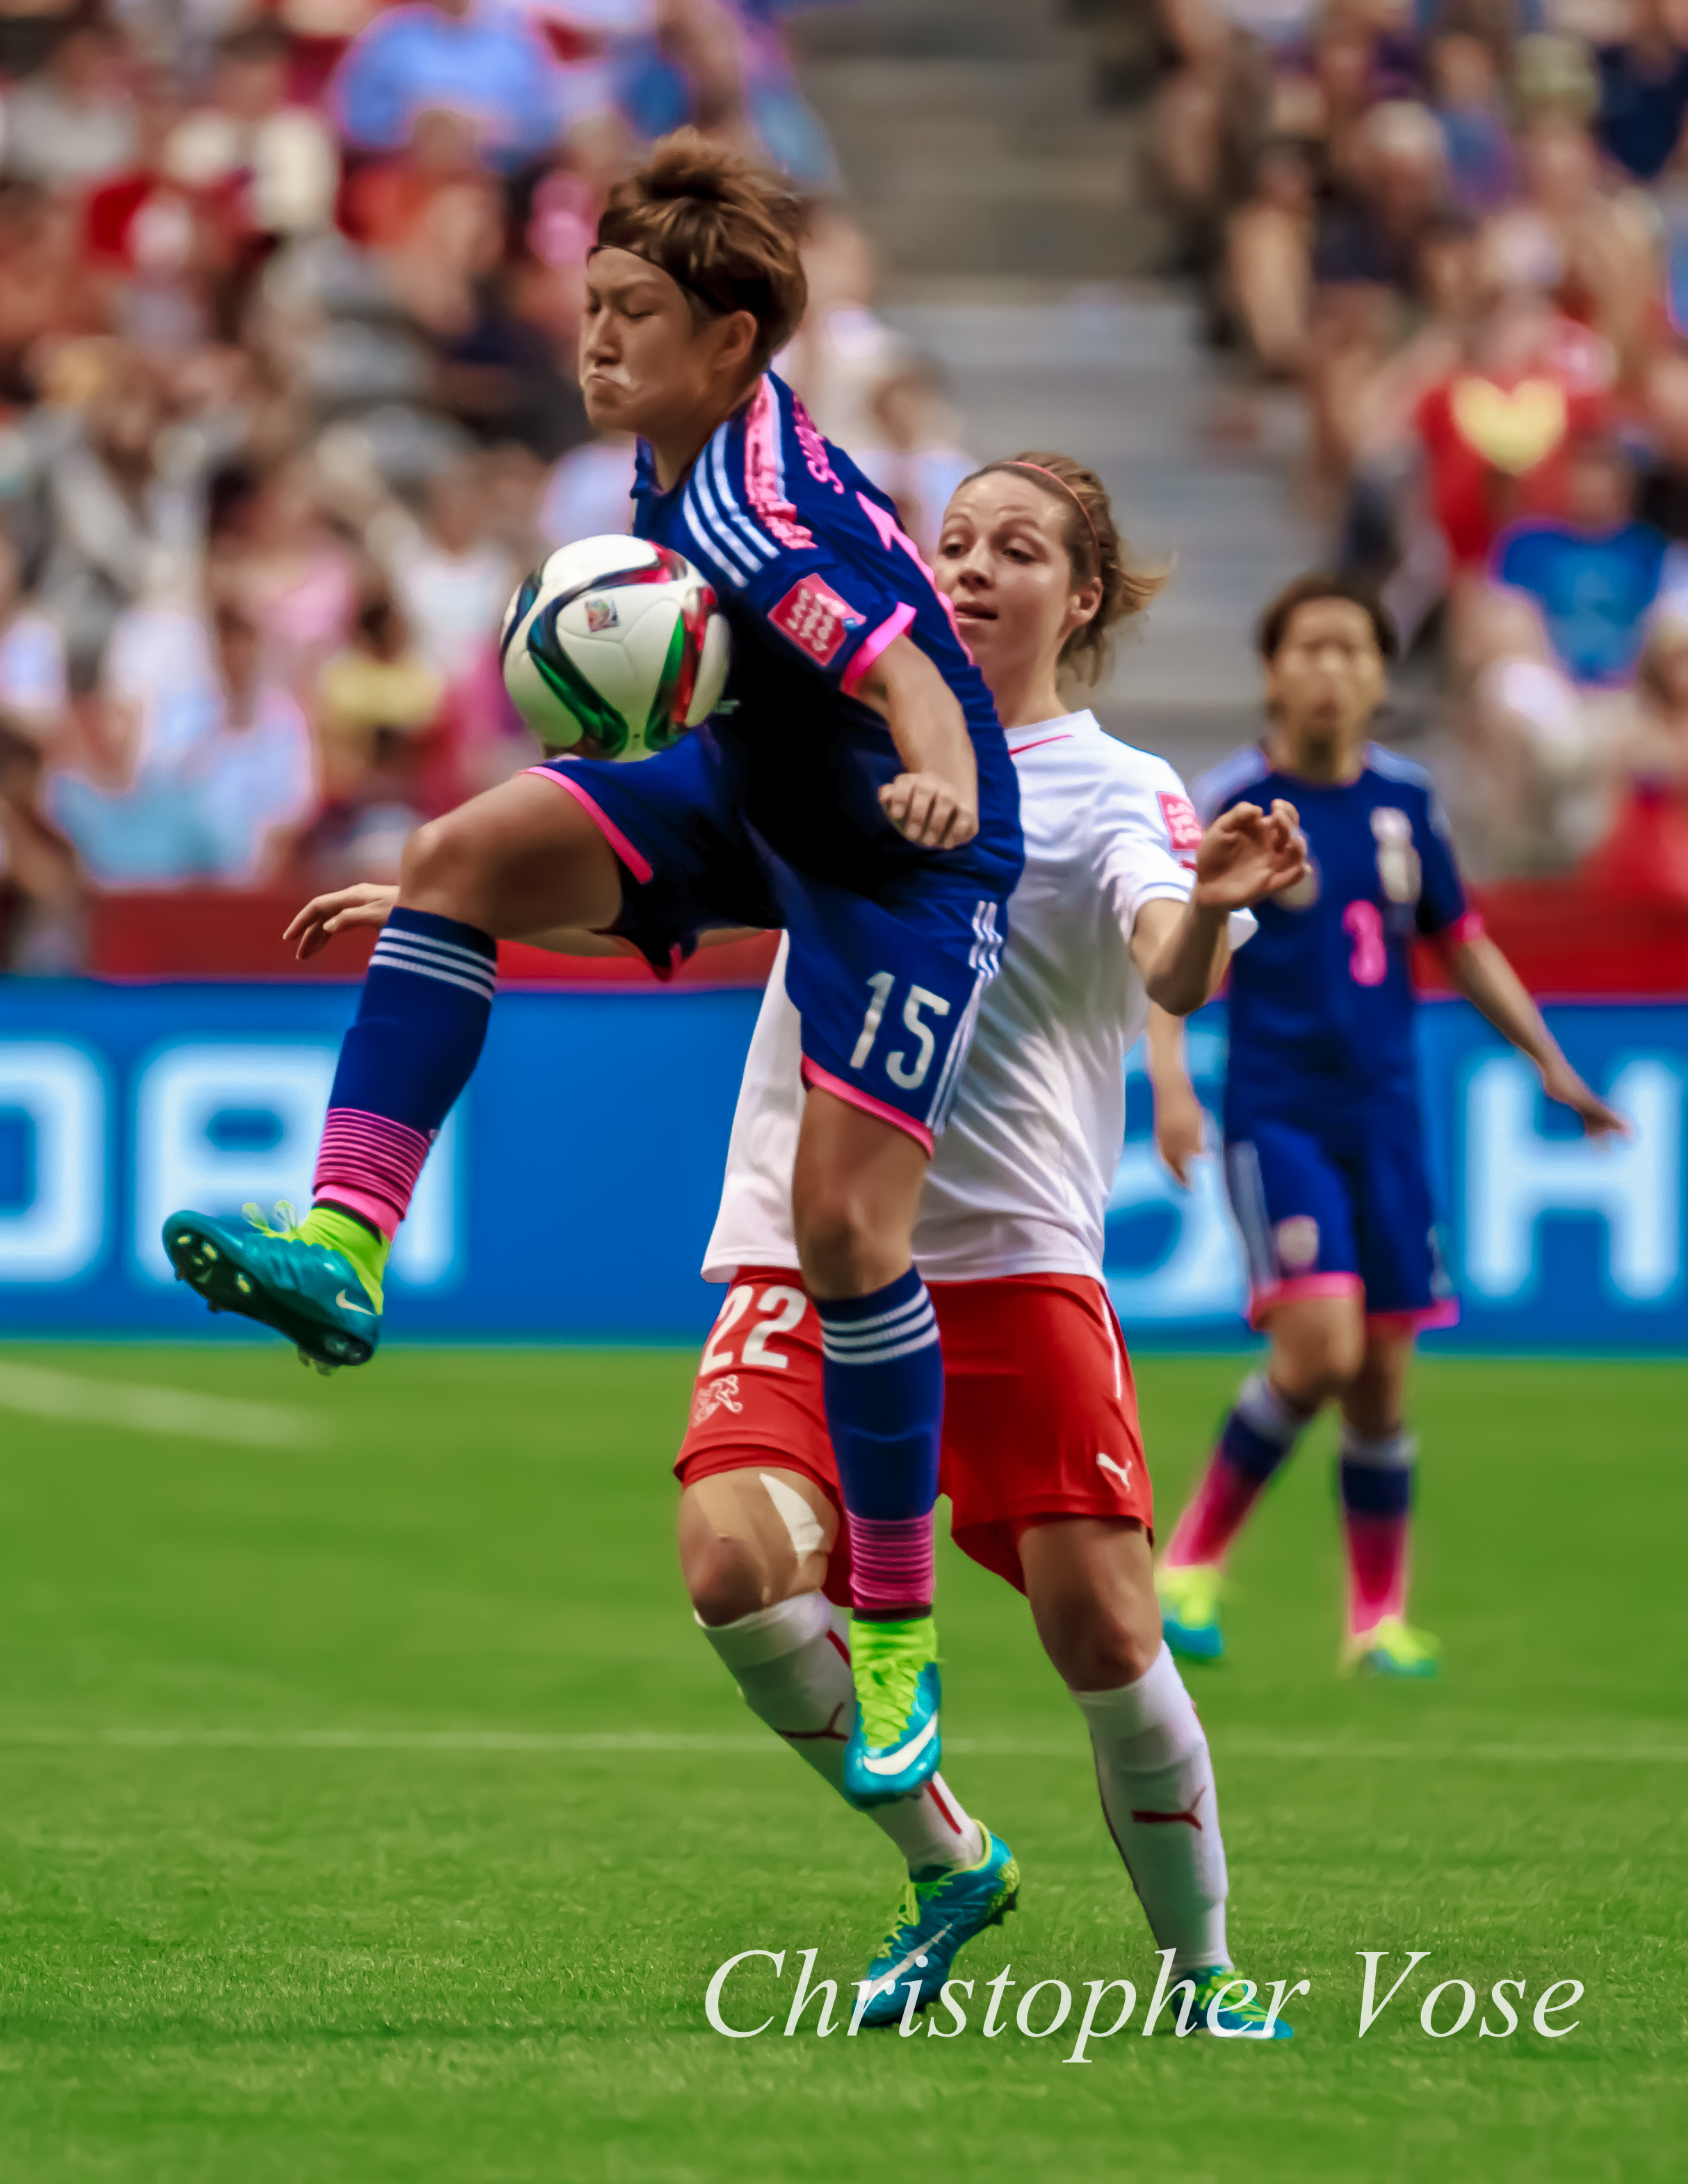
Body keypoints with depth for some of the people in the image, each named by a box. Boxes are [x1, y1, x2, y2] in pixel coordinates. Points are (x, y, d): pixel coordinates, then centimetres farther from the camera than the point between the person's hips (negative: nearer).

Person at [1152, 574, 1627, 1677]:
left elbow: (1462, 943, 19)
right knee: (1319, 1346, -21)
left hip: (1385, 1117, 4)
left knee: (1382, 1374, 5)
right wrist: (1168, 1078, -24)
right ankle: (1192, 1562, -5)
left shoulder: (1406, 800, 8)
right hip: (1278, 1114, -4)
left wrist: (1552, 1063, 19)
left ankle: (1381, 1616, 19)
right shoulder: (1231, 802, -5)